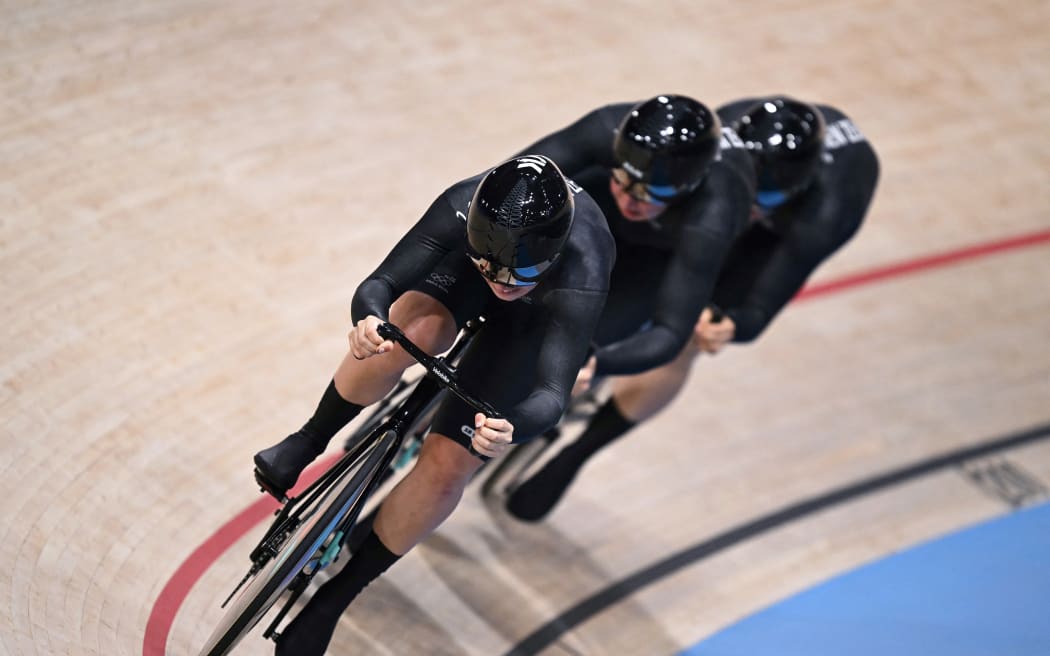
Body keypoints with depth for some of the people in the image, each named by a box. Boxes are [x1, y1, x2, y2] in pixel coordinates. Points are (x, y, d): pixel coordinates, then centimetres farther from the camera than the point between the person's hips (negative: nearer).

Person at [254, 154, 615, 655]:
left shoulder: (581, 275, -44)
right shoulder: (463, 207, -37)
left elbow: (552, 393, -47)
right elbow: (378, 283, -38)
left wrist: (509, 430, -69)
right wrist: (368, 318, -62)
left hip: (535, 320, -1)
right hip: (461, 271, 2)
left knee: (447, 465, -15)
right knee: (412, 330, -35)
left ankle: (332, 599, 5)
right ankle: (306, 444, -7)